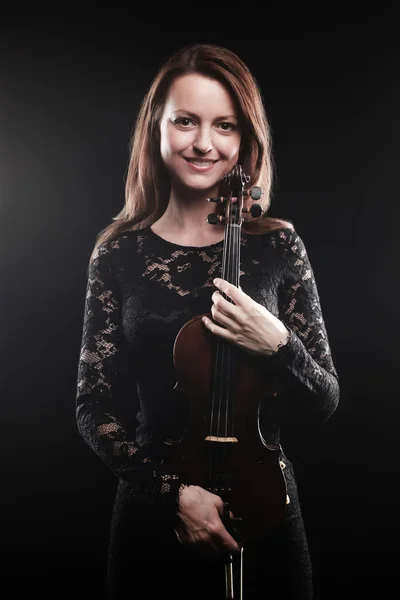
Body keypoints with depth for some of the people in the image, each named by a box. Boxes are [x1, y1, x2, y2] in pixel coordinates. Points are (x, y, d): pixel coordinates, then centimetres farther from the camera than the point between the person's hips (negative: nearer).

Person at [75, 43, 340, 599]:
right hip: (153, 517, 0)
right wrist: (174, 490, -15)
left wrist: (277, 344, -21)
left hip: (265, 512, 1)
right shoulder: (119, 252, -7)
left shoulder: (278, 245, -6)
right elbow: (95, 409, -5)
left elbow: (325, 402, -3)